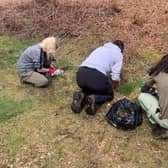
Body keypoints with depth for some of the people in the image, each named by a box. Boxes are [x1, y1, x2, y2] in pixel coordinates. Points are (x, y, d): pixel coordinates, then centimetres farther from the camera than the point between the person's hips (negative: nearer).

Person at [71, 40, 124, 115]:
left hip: (81, 74, 5)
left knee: (88, 88, 35)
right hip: (97, 76, -5)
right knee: (109, 94, 22)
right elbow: (115, 76, 5)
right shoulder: (119, 54, 16)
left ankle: (81, 96, 2)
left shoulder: (100, 48, 32)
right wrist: (115, 85, 27)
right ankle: (94, 100, -7)